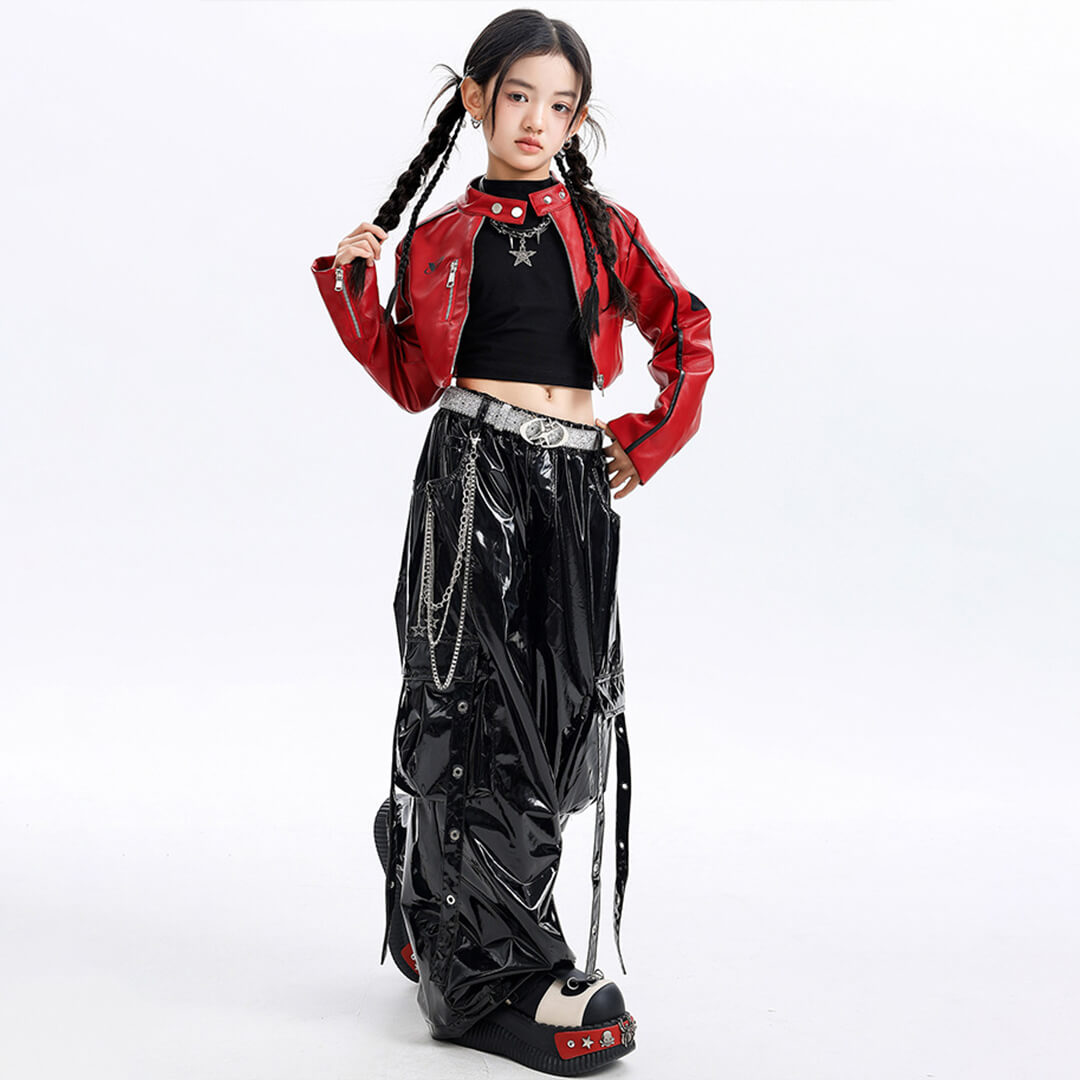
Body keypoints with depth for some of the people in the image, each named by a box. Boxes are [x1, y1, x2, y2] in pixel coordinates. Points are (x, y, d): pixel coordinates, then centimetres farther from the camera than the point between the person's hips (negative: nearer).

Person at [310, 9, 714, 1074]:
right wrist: (353, 282, 0)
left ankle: (446, 925, 22)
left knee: (559, 708, 4)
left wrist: (649, 440, 7)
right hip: (473, 475, -2)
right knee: (479, 703, -8)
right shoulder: (440, 238, 9)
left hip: (577, 483, 3)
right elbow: (413, 380, 8)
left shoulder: (603, 227, 11)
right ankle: (509, 974, -5)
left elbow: (687, 338, 16)